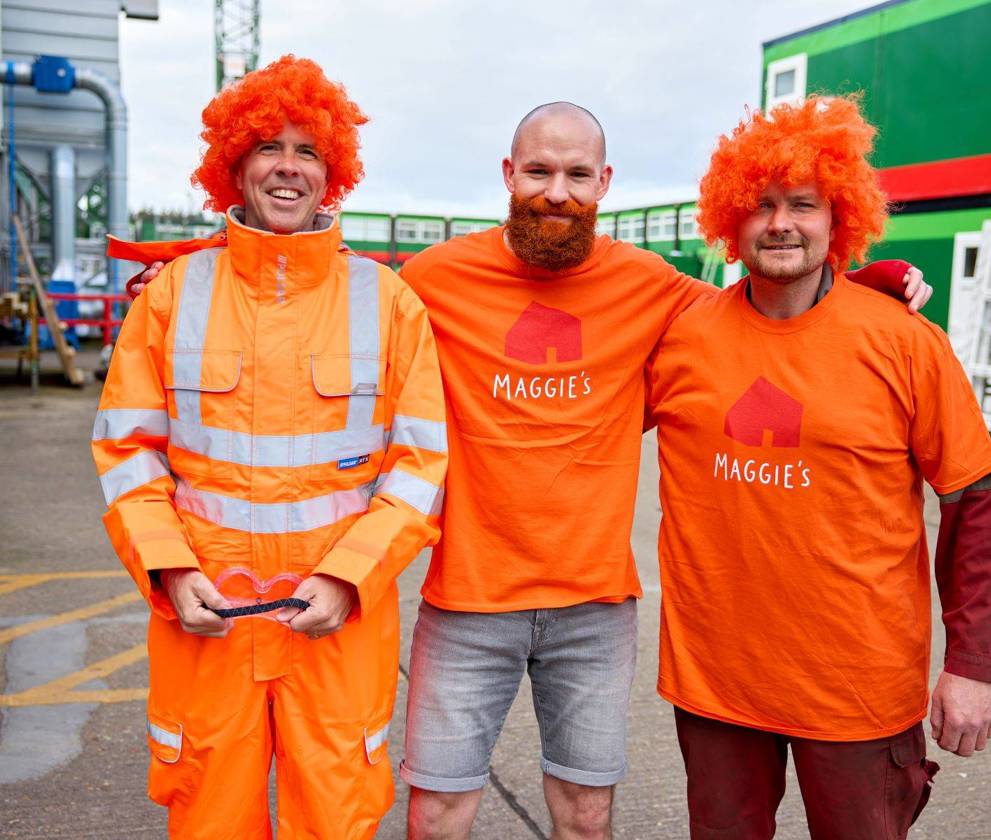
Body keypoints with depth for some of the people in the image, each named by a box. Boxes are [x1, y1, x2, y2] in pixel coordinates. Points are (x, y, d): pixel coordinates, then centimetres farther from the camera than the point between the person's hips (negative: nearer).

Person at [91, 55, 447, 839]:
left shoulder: (387, 300, 0)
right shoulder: (176, 290, 3)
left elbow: (422, 461, -2)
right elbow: (128, 448, 5)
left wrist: (347, 578, -12)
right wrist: (169, 569, -8)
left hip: (342, 612, 0)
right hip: (204, 612, 1)